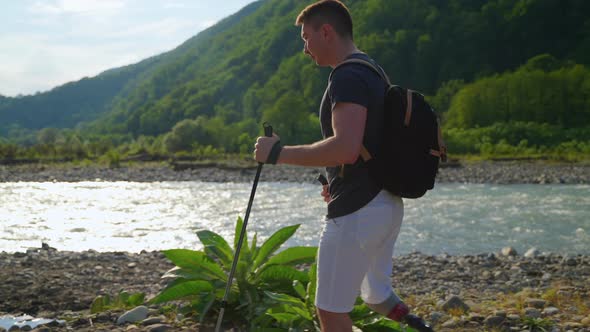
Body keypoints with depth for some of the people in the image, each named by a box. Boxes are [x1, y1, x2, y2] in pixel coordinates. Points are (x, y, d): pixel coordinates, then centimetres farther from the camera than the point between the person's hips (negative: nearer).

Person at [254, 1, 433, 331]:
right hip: (386, 204, 10)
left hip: (357, 212, -10)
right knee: (376, 293, 24)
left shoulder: (348, 77, -17)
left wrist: (278, 153, -22)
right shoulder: (373, 72, 15)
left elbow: (346, 148, -31)